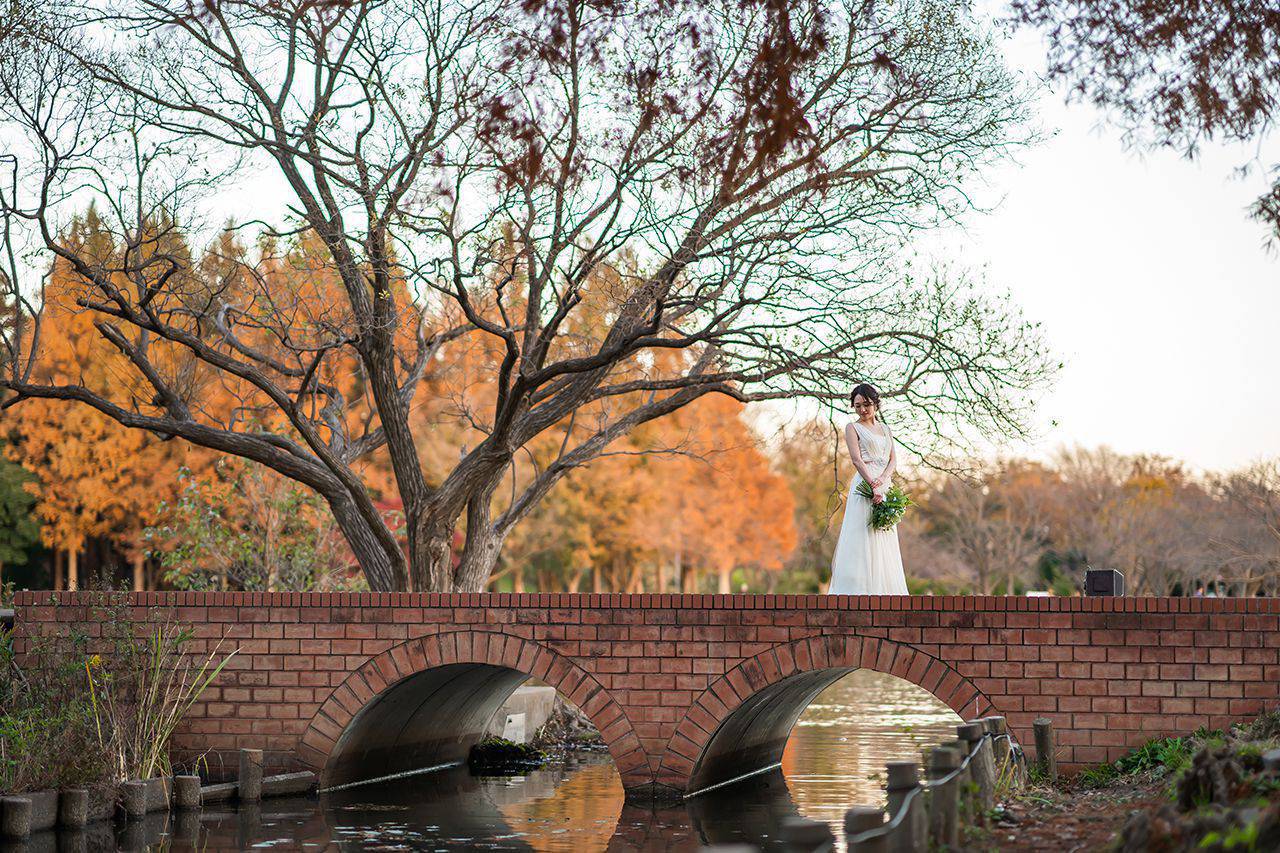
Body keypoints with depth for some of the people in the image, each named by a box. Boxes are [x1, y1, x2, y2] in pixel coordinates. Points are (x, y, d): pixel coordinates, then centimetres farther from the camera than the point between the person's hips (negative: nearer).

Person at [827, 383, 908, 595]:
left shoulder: (884, 429, 20)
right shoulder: (853, 428, 3)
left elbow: (893, 459, 10)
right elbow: (857, 460, -9)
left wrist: (883, 478, -11)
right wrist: (873, 486, -21)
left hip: (885, 485, 6)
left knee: (885, 541, 4)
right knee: (864, 536, -12)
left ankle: (885, 589, 6)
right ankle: (862, 590, -15)